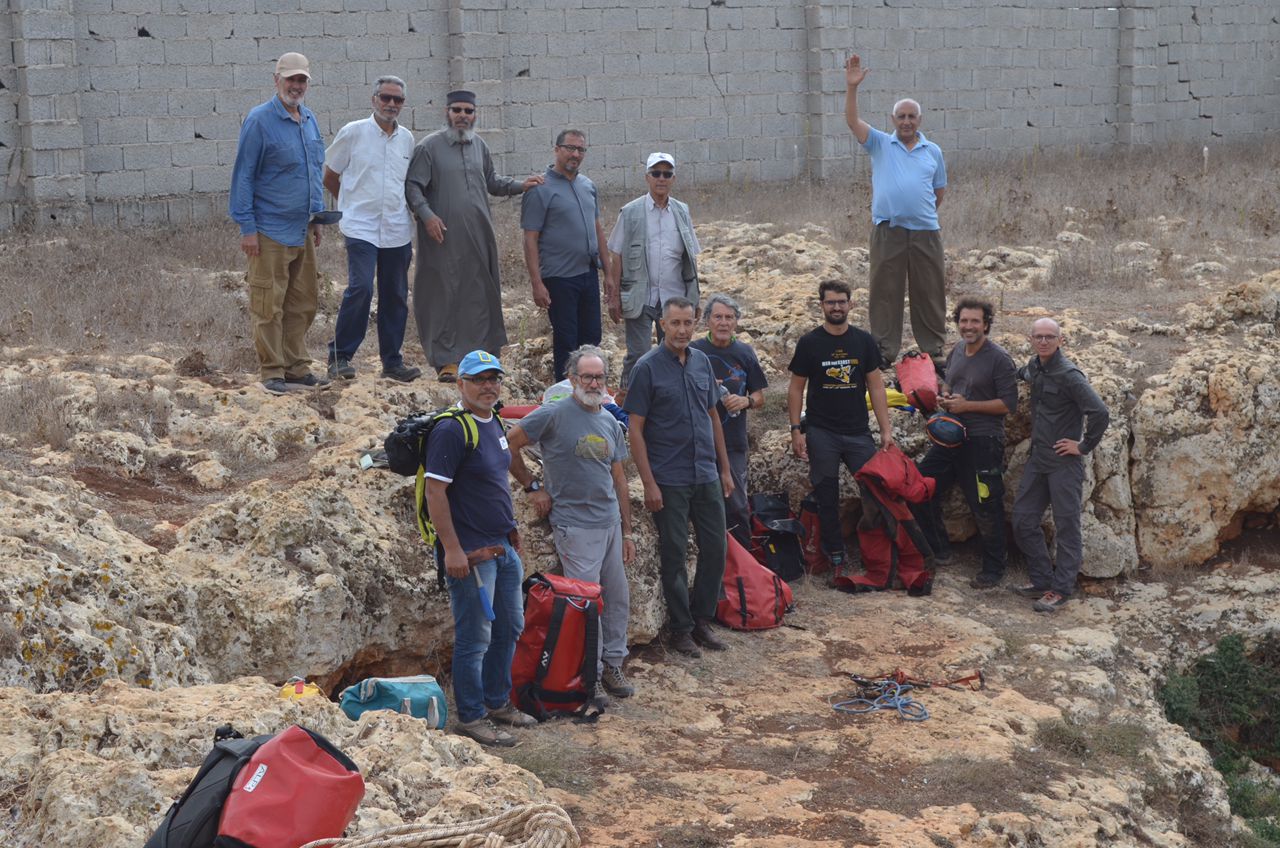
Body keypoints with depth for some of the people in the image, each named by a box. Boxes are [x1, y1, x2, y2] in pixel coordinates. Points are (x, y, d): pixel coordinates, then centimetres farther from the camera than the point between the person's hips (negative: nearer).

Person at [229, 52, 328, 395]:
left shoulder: (309, 120, 12)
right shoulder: (259, 120, -9)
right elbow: (243, 176, -10)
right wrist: (247, 227, -13)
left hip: (303, 231, 7)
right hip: (271, 232, -7)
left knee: (303, 302, 11)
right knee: (269, 306, -2)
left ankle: (297, 368, 19)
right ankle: (272, 373, 4)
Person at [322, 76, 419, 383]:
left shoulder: (407, 138, 12)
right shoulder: (353, 132, -1)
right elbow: (329, 176, 8)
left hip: (398, 230, 5)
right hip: (362, 228, -5)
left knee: (396, 296, 7)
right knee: (360, 288, -18)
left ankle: (392, 361, 17)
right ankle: (340, 357, -7)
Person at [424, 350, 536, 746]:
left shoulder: (493, 423, 11)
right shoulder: (452, 430, -17)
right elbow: (435, 491, -20)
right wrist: (452, 550, -22)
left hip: (504, 547, 9)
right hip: (470, 552, -9)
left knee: (509, 628, 17)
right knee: (474, 638, -1)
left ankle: (497, 702, 32)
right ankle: (470, 717, 10)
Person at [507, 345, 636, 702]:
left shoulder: (611, 423, 12)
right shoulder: (553, 415, -9)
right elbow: (507, 444, -6)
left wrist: (627, 531, 14)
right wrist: (532, 487, -3)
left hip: (610, 523, 7)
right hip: (575, 525, -7)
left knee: (618, 598, 11)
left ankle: (612, 665, 24)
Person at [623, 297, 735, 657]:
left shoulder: (702, 362, 8)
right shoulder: (647, 368, -9)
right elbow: (636, 429, -9)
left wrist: (724, 469, 14)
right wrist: (649, 483, -14)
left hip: (707, 477, 5)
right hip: (669, 480, -5)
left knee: (715, 549, 8)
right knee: (674, 555, 3)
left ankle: (702, 619, 23)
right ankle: (680, 628, 15)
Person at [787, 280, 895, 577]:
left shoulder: (863, 341, 6)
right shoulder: (809, 343, 1)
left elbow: (876, 385, 6)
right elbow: (796, 388, 4)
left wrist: (886, 429, 0)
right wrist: (796, 430, -5)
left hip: (858, 432, 1)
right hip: (821, 433, -1)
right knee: (827, 497, 3)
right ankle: (835, 558, 12)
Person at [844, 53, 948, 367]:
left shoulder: (933, 151, 12)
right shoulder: (880, 144, 6)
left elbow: (940, 190, 19)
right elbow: (853, 121, -7)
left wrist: (923, 211, 11)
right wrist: (851, 87, -17)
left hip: (926, 231, 2)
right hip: (888, 230, -1)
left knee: (929, 292, 6)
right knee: (885, 291, 1)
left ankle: (933, 348, 16)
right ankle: (885, 350, 8)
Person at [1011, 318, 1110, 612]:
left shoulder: (1069, 375, -18)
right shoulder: (1035, 367, 8)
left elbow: (1100, 413, -23)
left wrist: (1084, 446, -15)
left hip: (1064, 462, -9)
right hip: (1038, 458, 9)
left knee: (1066, 527, 0)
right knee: (1023, 521, 10)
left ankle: (1060, 589, 6)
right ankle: (1043, 580, 21)